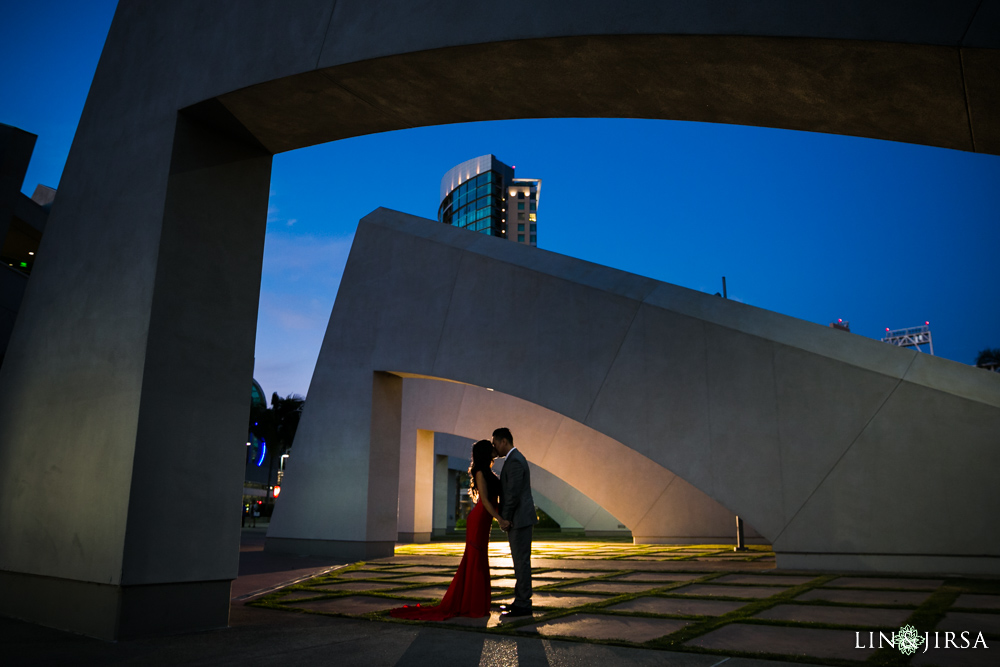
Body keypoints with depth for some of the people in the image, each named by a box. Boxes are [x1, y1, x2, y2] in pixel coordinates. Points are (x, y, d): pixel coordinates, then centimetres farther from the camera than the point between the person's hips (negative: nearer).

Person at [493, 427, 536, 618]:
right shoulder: (515, 459, 17)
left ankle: (523, 605, 1)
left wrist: (505, 518, -14)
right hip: (519, 519, 11)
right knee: (520, 561, 14)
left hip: (519, 519, -11)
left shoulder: (514, 461, -17)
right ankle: (521, 600, 21)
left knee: (522, 561, -5)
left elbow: (513, 493, -21)